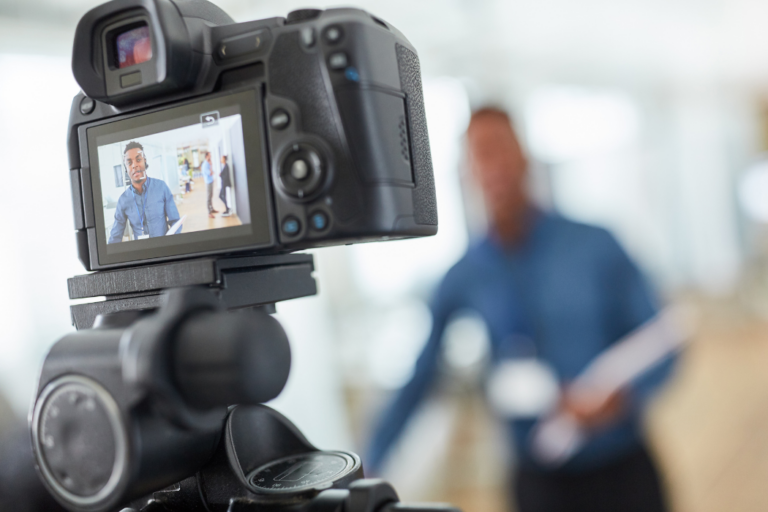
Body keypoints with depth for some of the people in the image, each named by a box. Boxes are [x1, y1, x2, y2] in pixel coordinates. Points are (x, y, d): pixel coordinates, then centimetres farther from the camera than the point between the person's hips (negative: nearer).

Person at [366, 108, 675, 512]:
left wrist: (621, 396, -20)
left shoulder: (595, 246, -5)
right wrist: (367, 472, 1)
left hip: (623, 471, 0)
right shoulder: (462, 280, -2)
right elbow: (416, 380, 3)